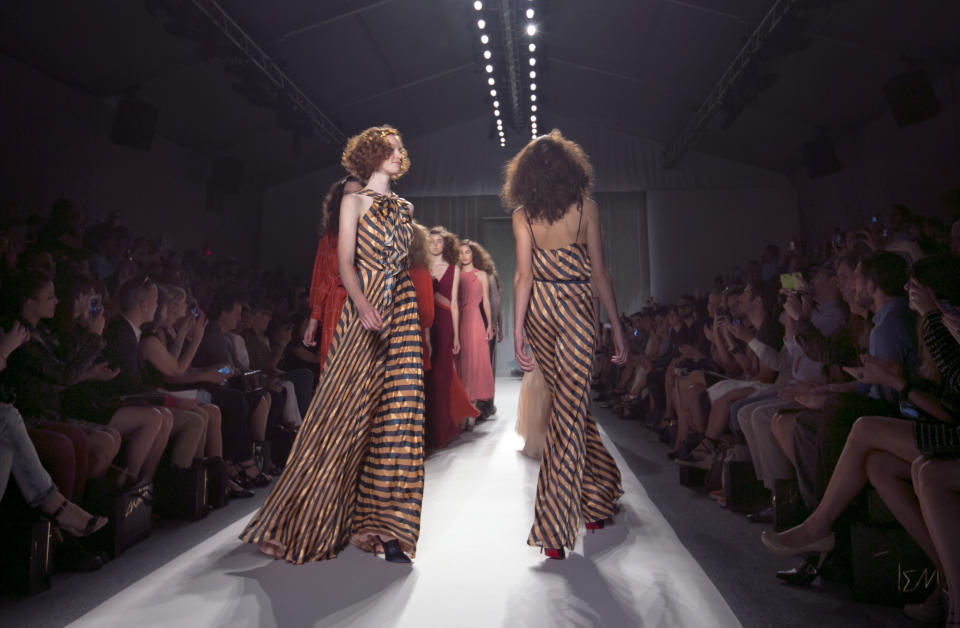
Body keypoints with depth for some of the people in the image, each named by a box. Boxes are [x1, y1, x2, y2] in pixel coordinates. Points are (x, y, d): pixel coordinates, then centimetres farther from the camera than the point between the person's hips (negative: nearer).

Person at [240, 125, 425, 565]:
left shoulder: (404, 209, 20)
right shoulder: (355, 201, 7)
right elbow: (345, 261, -4)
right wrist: (361, 303, -22)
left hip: (402, 314, 4)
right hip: (363, 312, -4)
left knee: (397, 417, -1)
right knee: (345, 412, -6)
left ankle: (386, 528, 6)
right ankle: (316, 519, 10)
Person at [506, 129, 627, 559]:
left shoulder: (522, 215, 1)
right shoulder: (585, 207, -1)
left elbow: (524, 274, -6)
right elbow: (599, 272, -2)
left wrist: (518, 329, -6)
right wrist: (616, 326, 3)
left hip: (539, 313, 3)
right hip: (576, 310, -2)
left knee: (567, 406, 18)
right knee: (570, 411, -2)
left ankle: (598, 496, 35)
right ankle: (555, 530, -1)